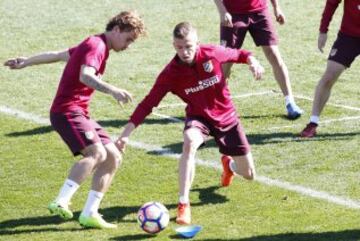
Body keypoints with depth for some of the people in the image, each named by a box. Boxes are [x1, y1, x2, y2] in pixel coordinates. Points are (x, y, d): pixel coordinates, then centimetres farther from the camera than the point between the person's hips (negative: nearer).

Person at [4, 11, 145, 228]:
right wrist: (112, 90, -43)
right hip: (67, 111, -10)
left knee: (113, 157, 2)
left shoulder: (95, 46, 20)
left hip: (80, 113, 10)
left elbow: (58, 55, 30)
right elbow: (85, 76, -30)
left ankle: (89, 213, -2)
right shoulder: (96, 45, -11)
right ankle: (61, 202, -35)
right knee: (97, 153, -29)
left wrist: (26, 62, 39)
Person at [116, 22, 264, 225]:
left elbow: (238, 54, 0)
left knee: (249, 174, 5)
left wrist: (252, 60, -22)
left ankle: (229, 164, 46)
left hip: (226, 116, 2)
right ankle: (183, 204, -37)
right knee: (190, 142, -40)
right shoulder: (171, 74, -20)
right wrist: (127, 132, -28)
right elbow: (149, 103, -20)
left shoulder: (212, 53, -18)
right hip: (199, 116, -2)